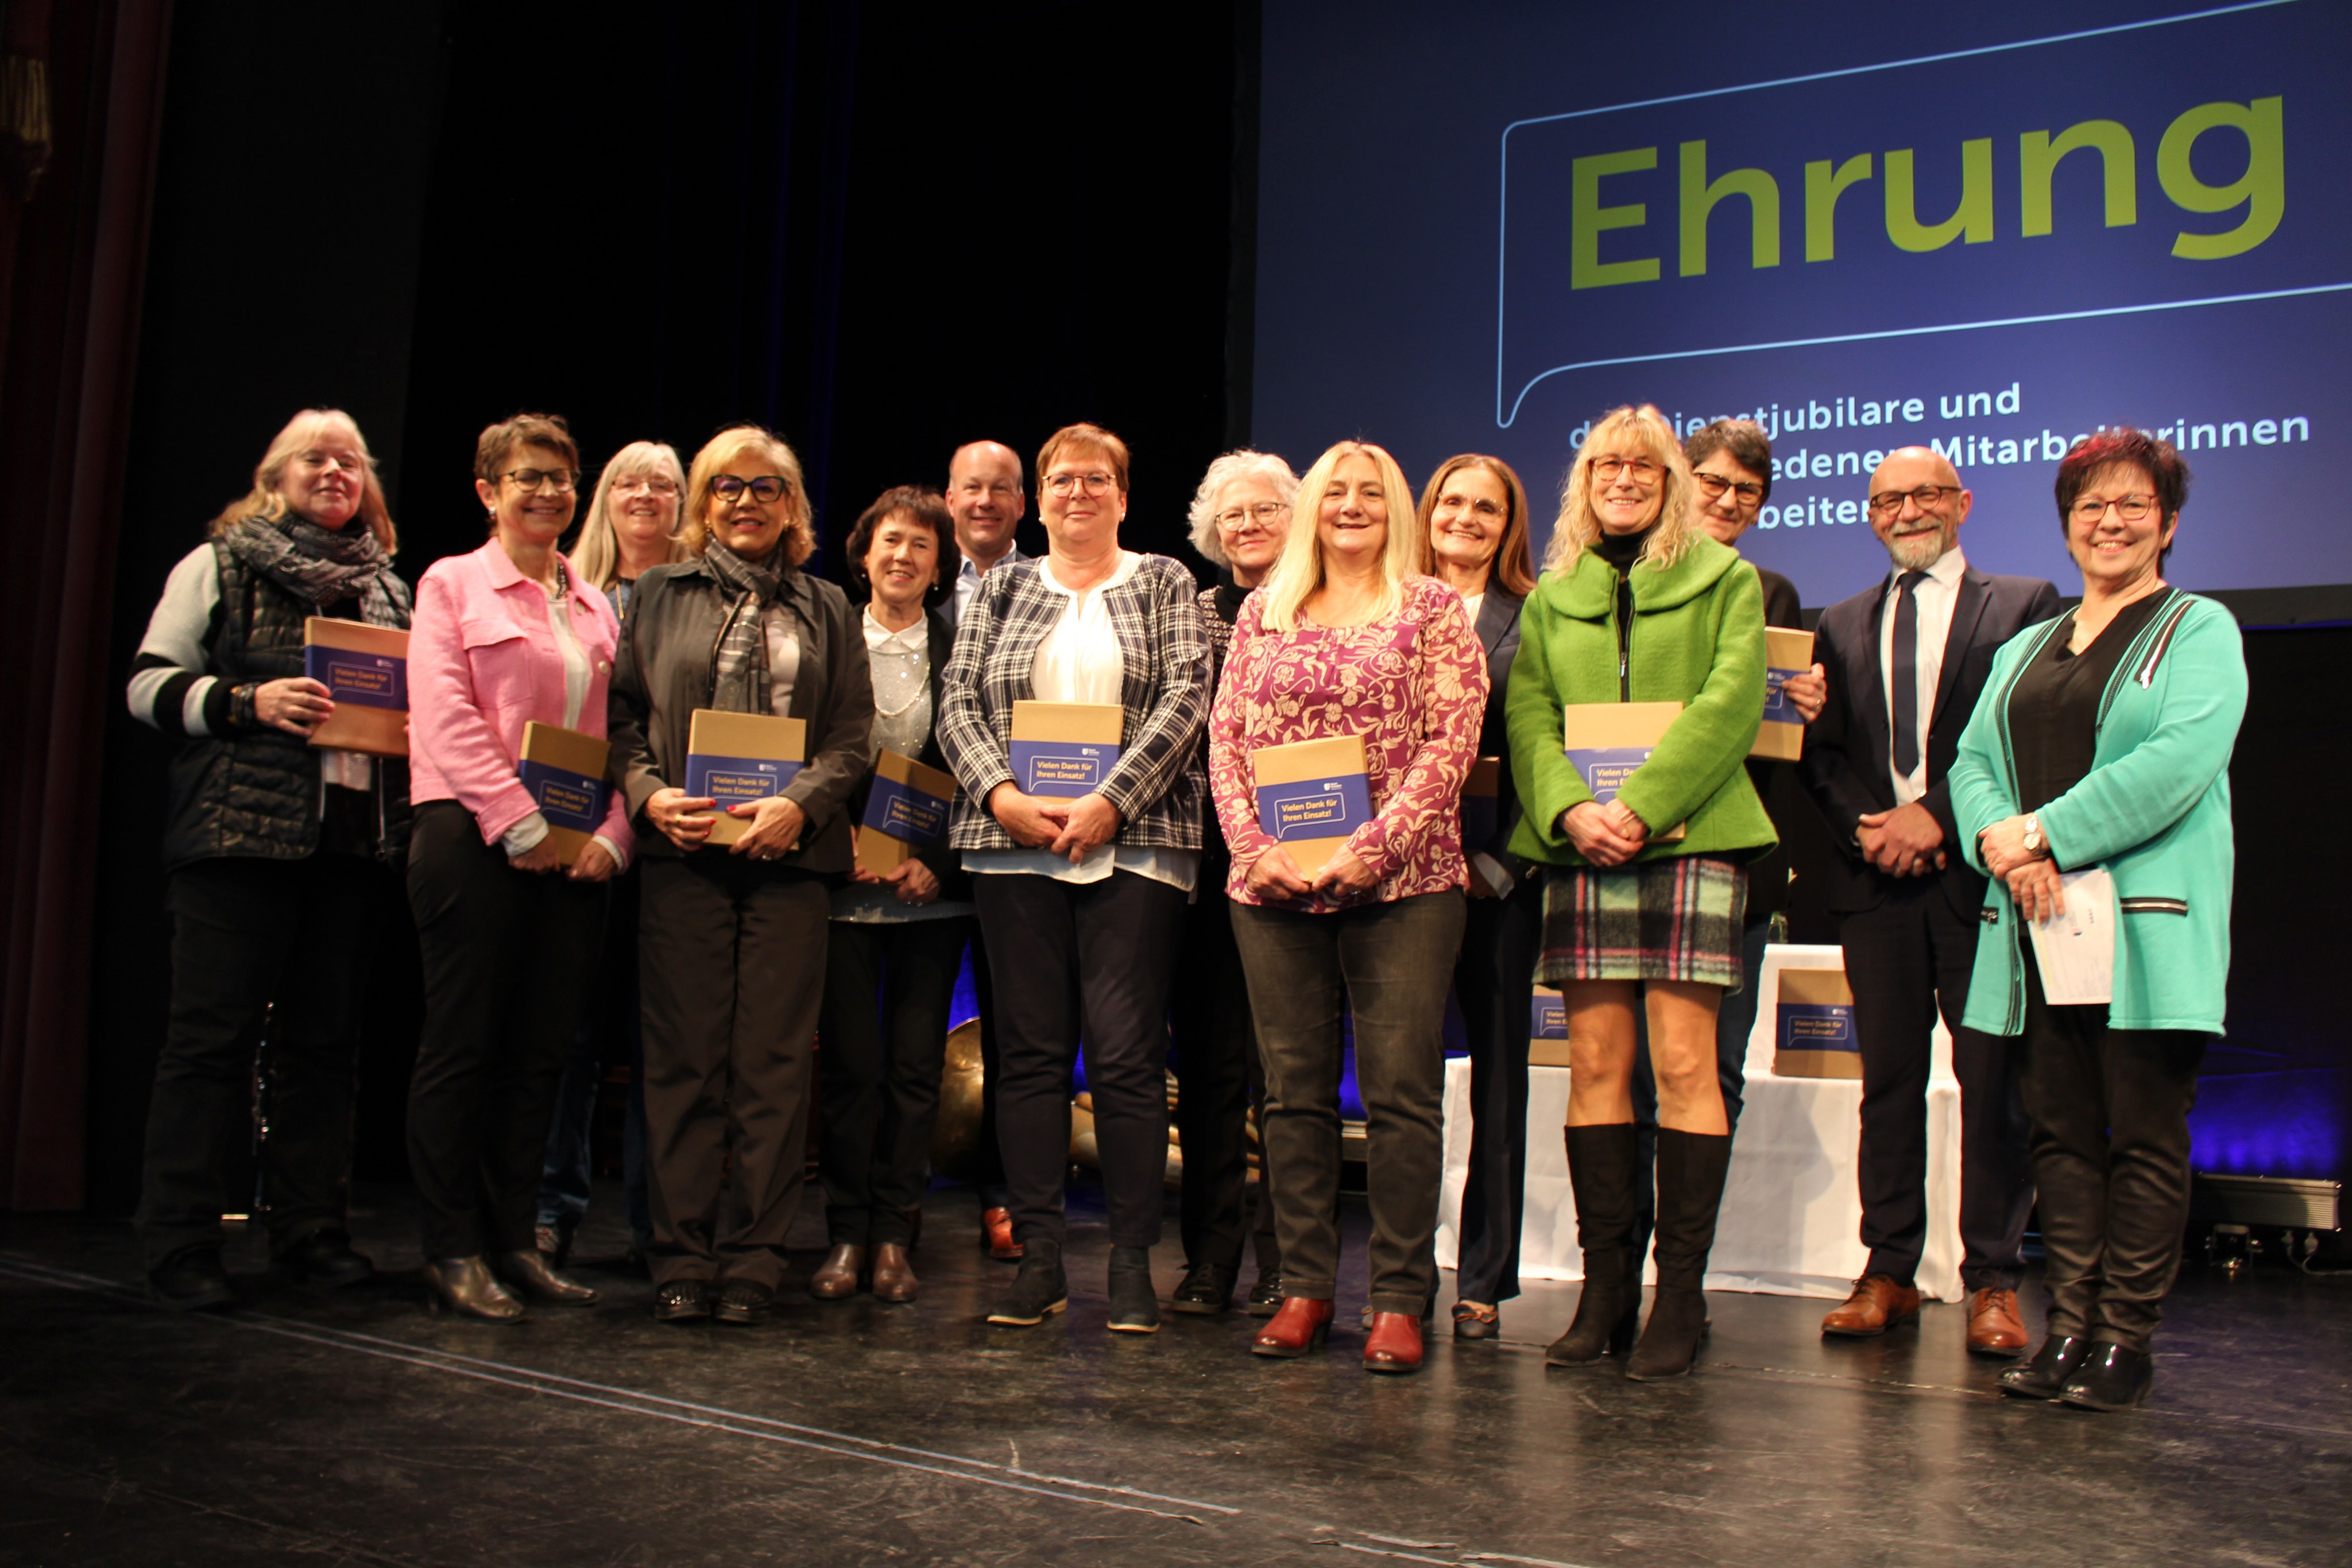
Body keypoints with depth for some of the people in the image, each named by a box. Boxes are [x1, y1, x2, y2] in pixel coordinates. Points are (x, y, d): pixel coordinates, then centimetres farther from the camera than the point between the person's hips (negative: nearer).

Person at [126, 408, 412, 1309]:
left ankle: (310, 1233, 14)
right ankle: (180, 1250, 2)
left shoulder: (387, 586, 19)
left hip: (357, 838, 5)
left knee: (324, 1039, 7)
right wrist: (249, 702, -14)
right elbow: (149, 685, 1)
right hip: (239, 832, -4)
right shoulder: (220, 566, 6)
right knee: (213, 1035, -4)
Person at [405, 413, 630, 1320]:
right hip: (476, 839, -5)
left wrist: (613, 834, -3)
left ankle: (514, 1240, 14)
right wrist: (519, 824, -15)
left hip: (574, 856, 5)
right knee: (463, 1045, -1)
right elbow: (445, 717, -8)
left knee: (540, 1050, 6)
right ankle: (453, 1251, 6)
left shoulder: (595, 607, 18)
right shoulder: (452, 584, 4)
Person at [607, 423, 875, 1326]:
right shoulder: (660, 595, 15)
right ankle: (682, 1261, 6)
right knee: (685, 1056, -1)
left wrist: (801, 802, -9)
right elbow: (621, 711, 9)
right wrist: (648, 793, -8)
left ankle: (753, 1261, 5)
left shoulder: (826, 610, 16)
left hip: (788, 856, 1)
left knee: (773, 1061, -1)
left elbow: (854, 734, 8)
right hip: (680, 851, 0)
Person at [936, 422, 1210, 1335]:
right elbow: (958, 704, 8)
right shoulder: (1000, 591, 17)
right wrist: (1003, 796, -9)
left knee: (1127, 1051, -5)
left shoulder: (1163, 584, 11)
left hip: (1134, 846, -2)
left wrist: (1110, 802, -12)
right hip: (1014, 846, 2)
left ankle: (1132, 1264, 4)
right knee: (1029, 1050, 2)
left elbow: (1187, 697, -1)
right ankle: (1037, 1259, 9)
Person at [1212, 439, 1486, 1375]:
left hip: (1404, 884, -3)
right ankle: (1304, 1288, 17)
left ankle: (1399, 1299, 7)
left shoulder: (1432, 609, 5)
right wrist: (1254, 849, -5)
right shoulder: (1261, 613, 14)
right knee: (1293, 1089, 7)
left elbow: (1453, 742, -4)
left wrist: (1376, 849, -14)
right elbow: (1226, 739, 10)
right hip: (1273, 886, 3)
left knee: (1401, 1092, -2)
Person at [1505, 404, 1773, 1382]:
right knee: (1595, 1065, 1)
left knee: (1684, 1063, -6)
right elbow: (1528, 717, 9)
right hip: (1579, 845, 3)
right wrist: (1569, 807, -10)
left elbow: (1728, 703, -4)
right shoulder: (1552, 597, 19)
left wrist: (1642, 803, -15)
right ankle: (1605, 1281, 8)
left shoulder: (1724, 579, 10)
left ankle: (1681, 1292, 0)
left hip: (1690, 836, -3)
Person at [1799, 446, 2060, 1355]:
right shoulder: (1842, 625, 18)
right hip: (1875, 876, 3)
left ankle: (1993, 1281, 8)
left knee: (1993, 1083, -1)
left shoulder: (2024, 604, 7)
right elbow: (1819, 752, 12)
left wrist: (1937, 814, -12)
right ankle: (1889, 1273, 13)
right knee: (1888, 1081, 7)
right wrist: (1864, 826, -6)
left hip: (1978, 871, -3)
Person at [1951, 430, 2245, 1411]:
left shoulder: (2199, 630, 4)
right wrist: (1997, 841, -10)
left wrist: (2046, 833, -15)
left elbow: (2180, 760, -11)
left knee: (2144, 1136, -1)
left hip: (2147, 922, -4)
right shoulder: (2023, 650, 21)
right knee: (2061, 1130, 5)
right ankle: (2067, 1329, 11)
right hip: (2038, 922, 5)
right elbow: (1972, 761, 11)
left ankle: (2126, 1341, 5)